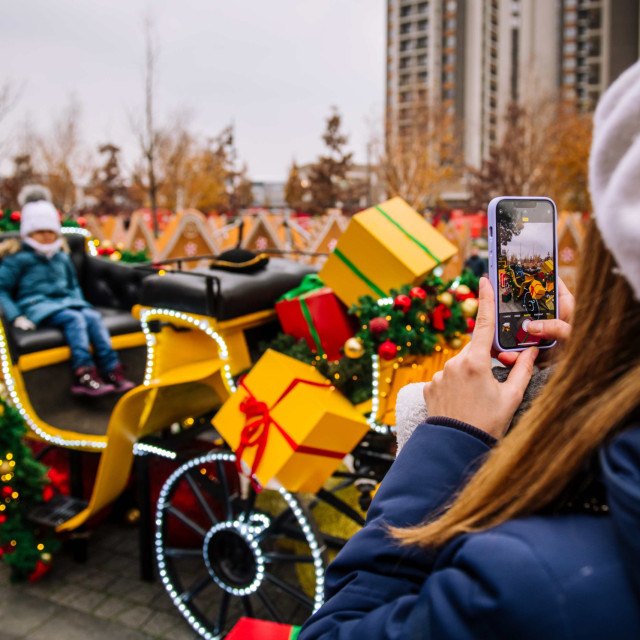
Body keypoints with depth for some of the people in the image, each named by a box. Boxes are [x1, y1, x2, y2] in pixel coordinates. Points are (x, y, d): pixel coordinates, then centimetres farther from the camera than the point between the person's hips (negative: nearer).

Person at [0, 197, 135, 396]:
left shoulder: (62, 258, 23)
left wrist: (79, 303, 14)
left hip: (66, 302, 5)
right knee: (74, 318, -33)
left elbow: (73, 285, 34)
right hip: (38, 307, -5)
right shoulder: (18, 259, 4)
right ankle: (83, 374, -43)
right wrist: (16, 317, -13)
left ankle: (113, 372, -33)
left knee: (93, 316, -25)